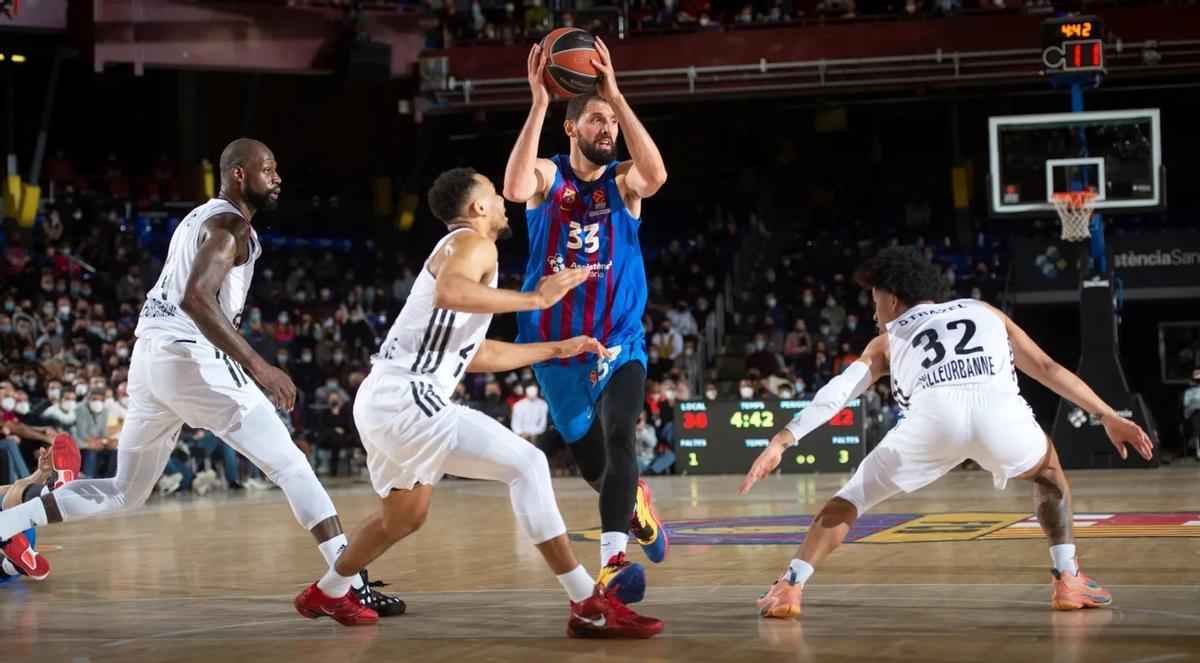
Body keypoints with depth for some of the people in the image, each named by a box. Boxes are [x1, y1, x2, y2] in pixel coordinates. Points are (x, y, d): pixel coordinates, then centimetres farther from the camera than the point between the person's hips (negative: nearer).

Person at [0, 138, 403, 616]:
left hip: (148, 358, 9)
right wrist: (257, 365, -28)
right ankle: (351, 583, -13)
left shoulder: (199, 218, 21)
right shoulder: (230, 225, -9)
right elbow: (196, 298, -25)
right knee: (290, 466, -7)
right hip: (193, 360, -9)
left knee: (124, 492, 19)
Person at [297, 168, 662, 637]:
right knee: (526, 465, -16)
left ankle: (326, 594, 49)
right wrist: (534, 299, -24)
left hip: (382, 400, 11)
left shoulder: (459, 249, 25)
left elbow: (476, 355, 31)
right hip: (405, 397, -11)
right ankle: (590, 606, -20)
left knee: (405, 517, 30)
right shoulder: (472, 243, -6)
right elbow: (449, 292, -31)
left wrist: (557, 349, 32)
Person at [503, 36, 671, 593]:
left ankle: (612, 561, -34)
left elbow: (656, 175, -28)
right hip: (556, 347, 1)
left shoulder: (623, 181, -2)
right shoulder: (547, 177, -3)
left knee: (619, 439, -25)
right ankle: (636, 504, 47)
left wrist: (616, 95, -31)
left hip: (618, 343, -1)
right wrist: (538, 104, -33)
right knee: (591, 464, 14)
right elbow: (514, 189, -28)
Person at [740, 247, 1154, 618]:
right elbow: (1048, 369, 35)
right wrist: (1108, 418, 37)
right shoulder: (987, 313, 39)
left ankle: (789, 587, 6)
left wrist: (781, 442, 19)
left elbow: (839, 391, 23)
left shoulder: (888, 340, 34)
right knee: (1047, 472, 33)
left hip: (933, 414, -1)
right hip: (998, 409, 1)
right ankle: (1069, 581, 21)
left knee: (854, 496, 20)